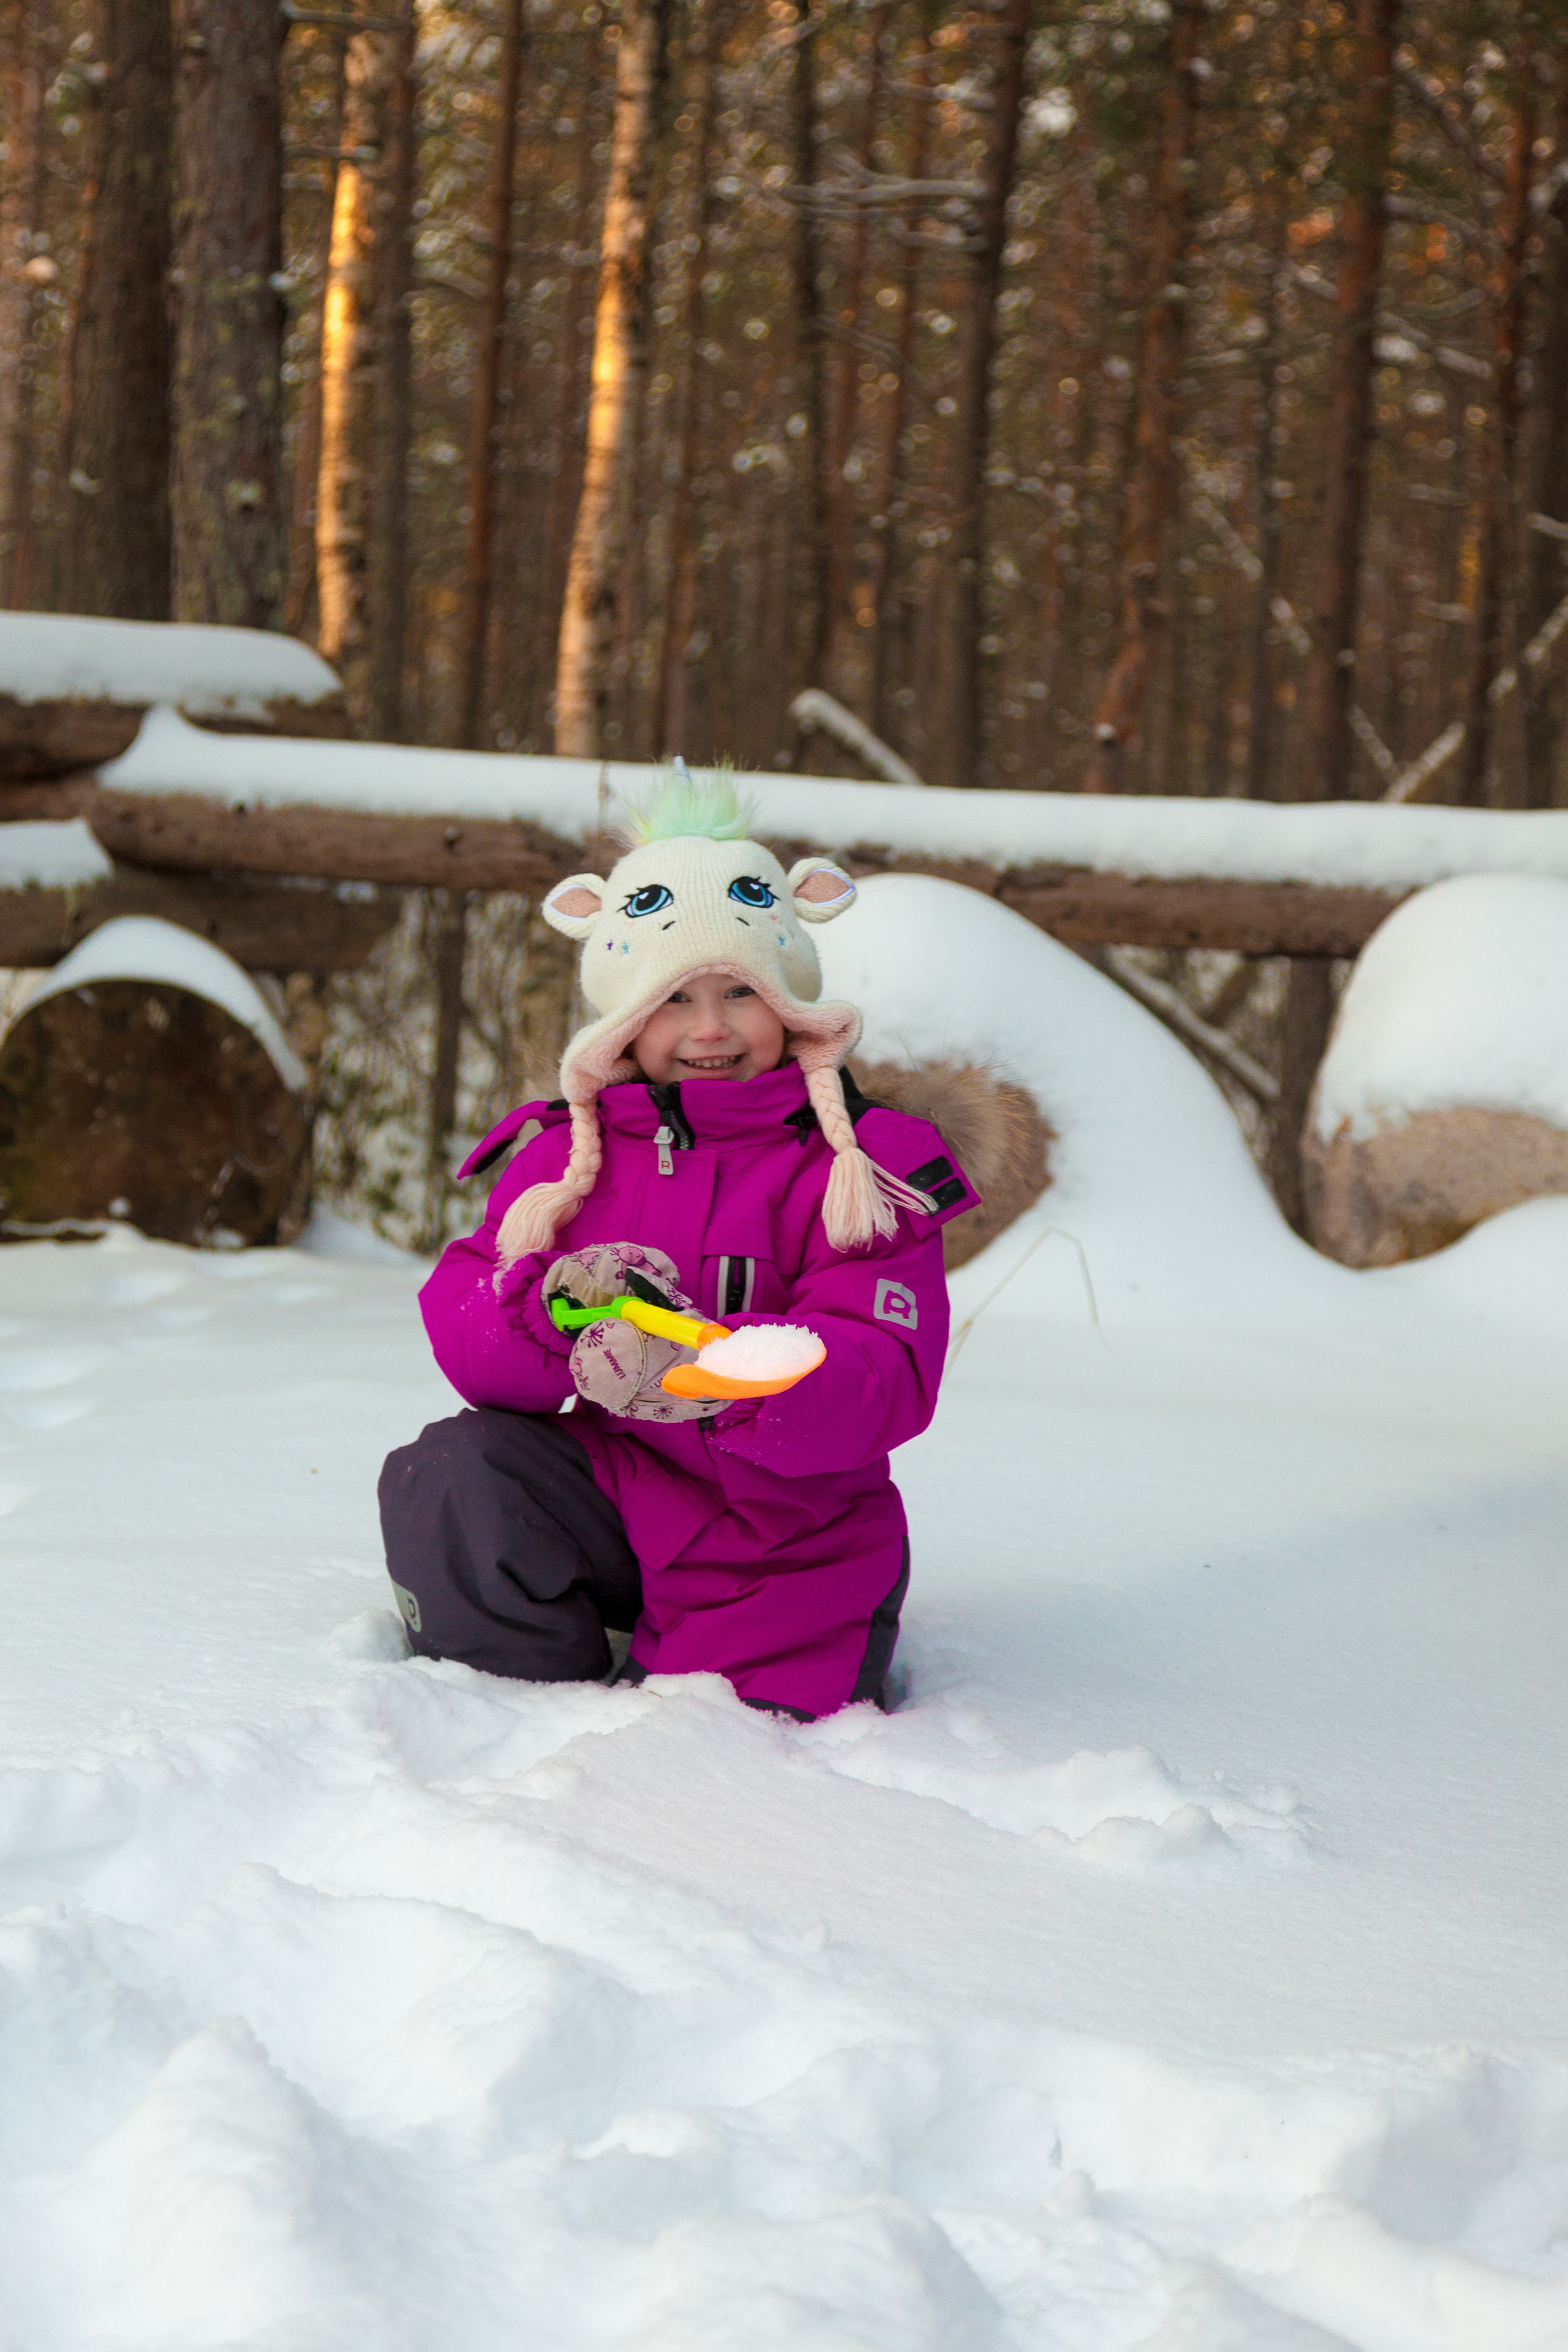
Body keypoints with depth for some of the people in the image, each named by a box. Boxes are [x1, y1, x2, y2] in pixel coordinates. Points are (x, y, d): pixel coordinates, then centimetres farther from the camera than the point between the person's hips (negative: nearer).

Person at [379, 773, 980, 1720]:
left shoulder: (863, 1169, -7)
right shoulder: (571, 1152, 5)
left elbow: (883, 1384, -20)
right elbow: (464, 1334, -4)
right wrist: (554, 1309, -29)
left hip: (783, 1547, -2)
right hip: (623, 1494, 3)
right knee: (450, 1479, -22)